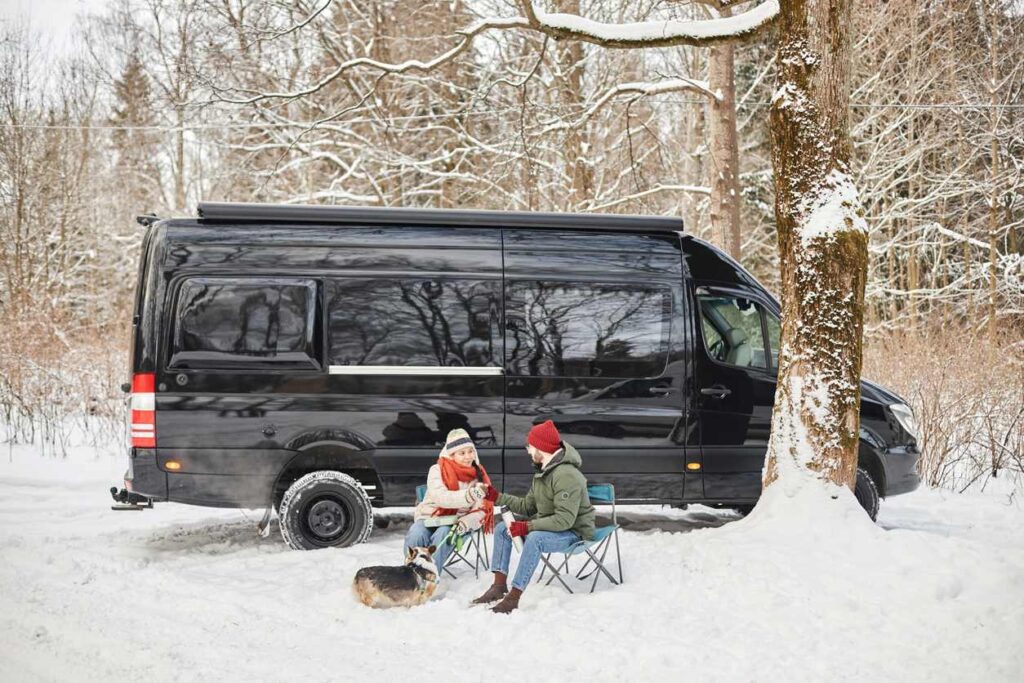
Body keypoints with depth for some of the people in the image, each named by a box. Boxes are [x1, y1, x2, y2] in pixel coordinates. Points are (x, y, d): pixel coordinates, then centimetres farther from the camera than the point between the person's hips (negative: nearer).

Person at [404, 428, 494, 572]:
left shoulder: (478, 475, 4)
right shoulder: (437, 470, -5)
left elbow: (481, 509, 0)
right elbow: (440, 497, -23)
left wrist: (467, 522, -23)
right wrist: (470, 494, -38)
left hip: (456, 521, 1)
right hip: (430, 516, 0)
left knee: (442, 535, -34)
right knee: (415, 536, -33)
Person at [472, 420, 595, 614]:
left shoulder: (567, 475, -26)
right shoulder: (542, 472, 7)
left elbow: (564, 519, -32)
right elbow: (528, 506, 12)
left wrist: (526, 527, -33)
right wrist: (496, 497, 3)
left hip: (574, 532, -10)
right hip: (548, 526, 10)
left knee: (534, 538, -37)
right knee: (502, 528, 0)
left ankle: (513, 598, -33)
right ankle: (499, 585, -3)